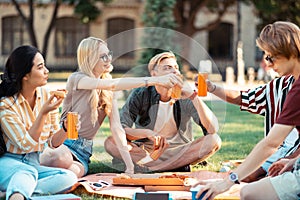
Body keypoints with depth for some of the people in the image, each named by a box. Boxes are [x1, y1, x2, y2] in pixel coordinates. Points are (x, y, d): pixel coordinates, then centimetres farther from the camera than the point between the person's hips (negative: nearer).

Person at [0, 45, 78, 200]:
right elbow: (26, 144, -16)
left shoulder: (45, 95, 4)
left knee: (69, 177, -22)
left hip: (34, 164, 6)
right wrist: (43, 113, -23)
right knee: (27, 172, -38)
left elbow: (53, 142, 7)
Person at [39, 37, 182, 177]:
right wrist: (153, 81, -36)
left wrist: (130, 166, -8)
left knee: (77, 171, -32)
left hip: (84, 151, 4)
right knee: (63, 158, -40)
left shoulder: (108, 92, 10)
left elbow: (116, 127, 4)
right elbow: (112, 84, -26)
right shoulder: (77, 79, -9)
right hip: (66, 143, -4)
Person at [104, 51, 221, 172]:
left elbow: (213, 129, -20)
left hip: (179, 152, 0)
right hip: (145, 151, 0)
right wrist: (147, 133, -34)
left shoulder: (185, 97, -8)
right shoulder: (140, 95, -8)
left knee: (214, 140, -24)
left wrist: (195, 98, -30)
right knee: (110, 143, -27)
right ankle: (178, 167, -23)